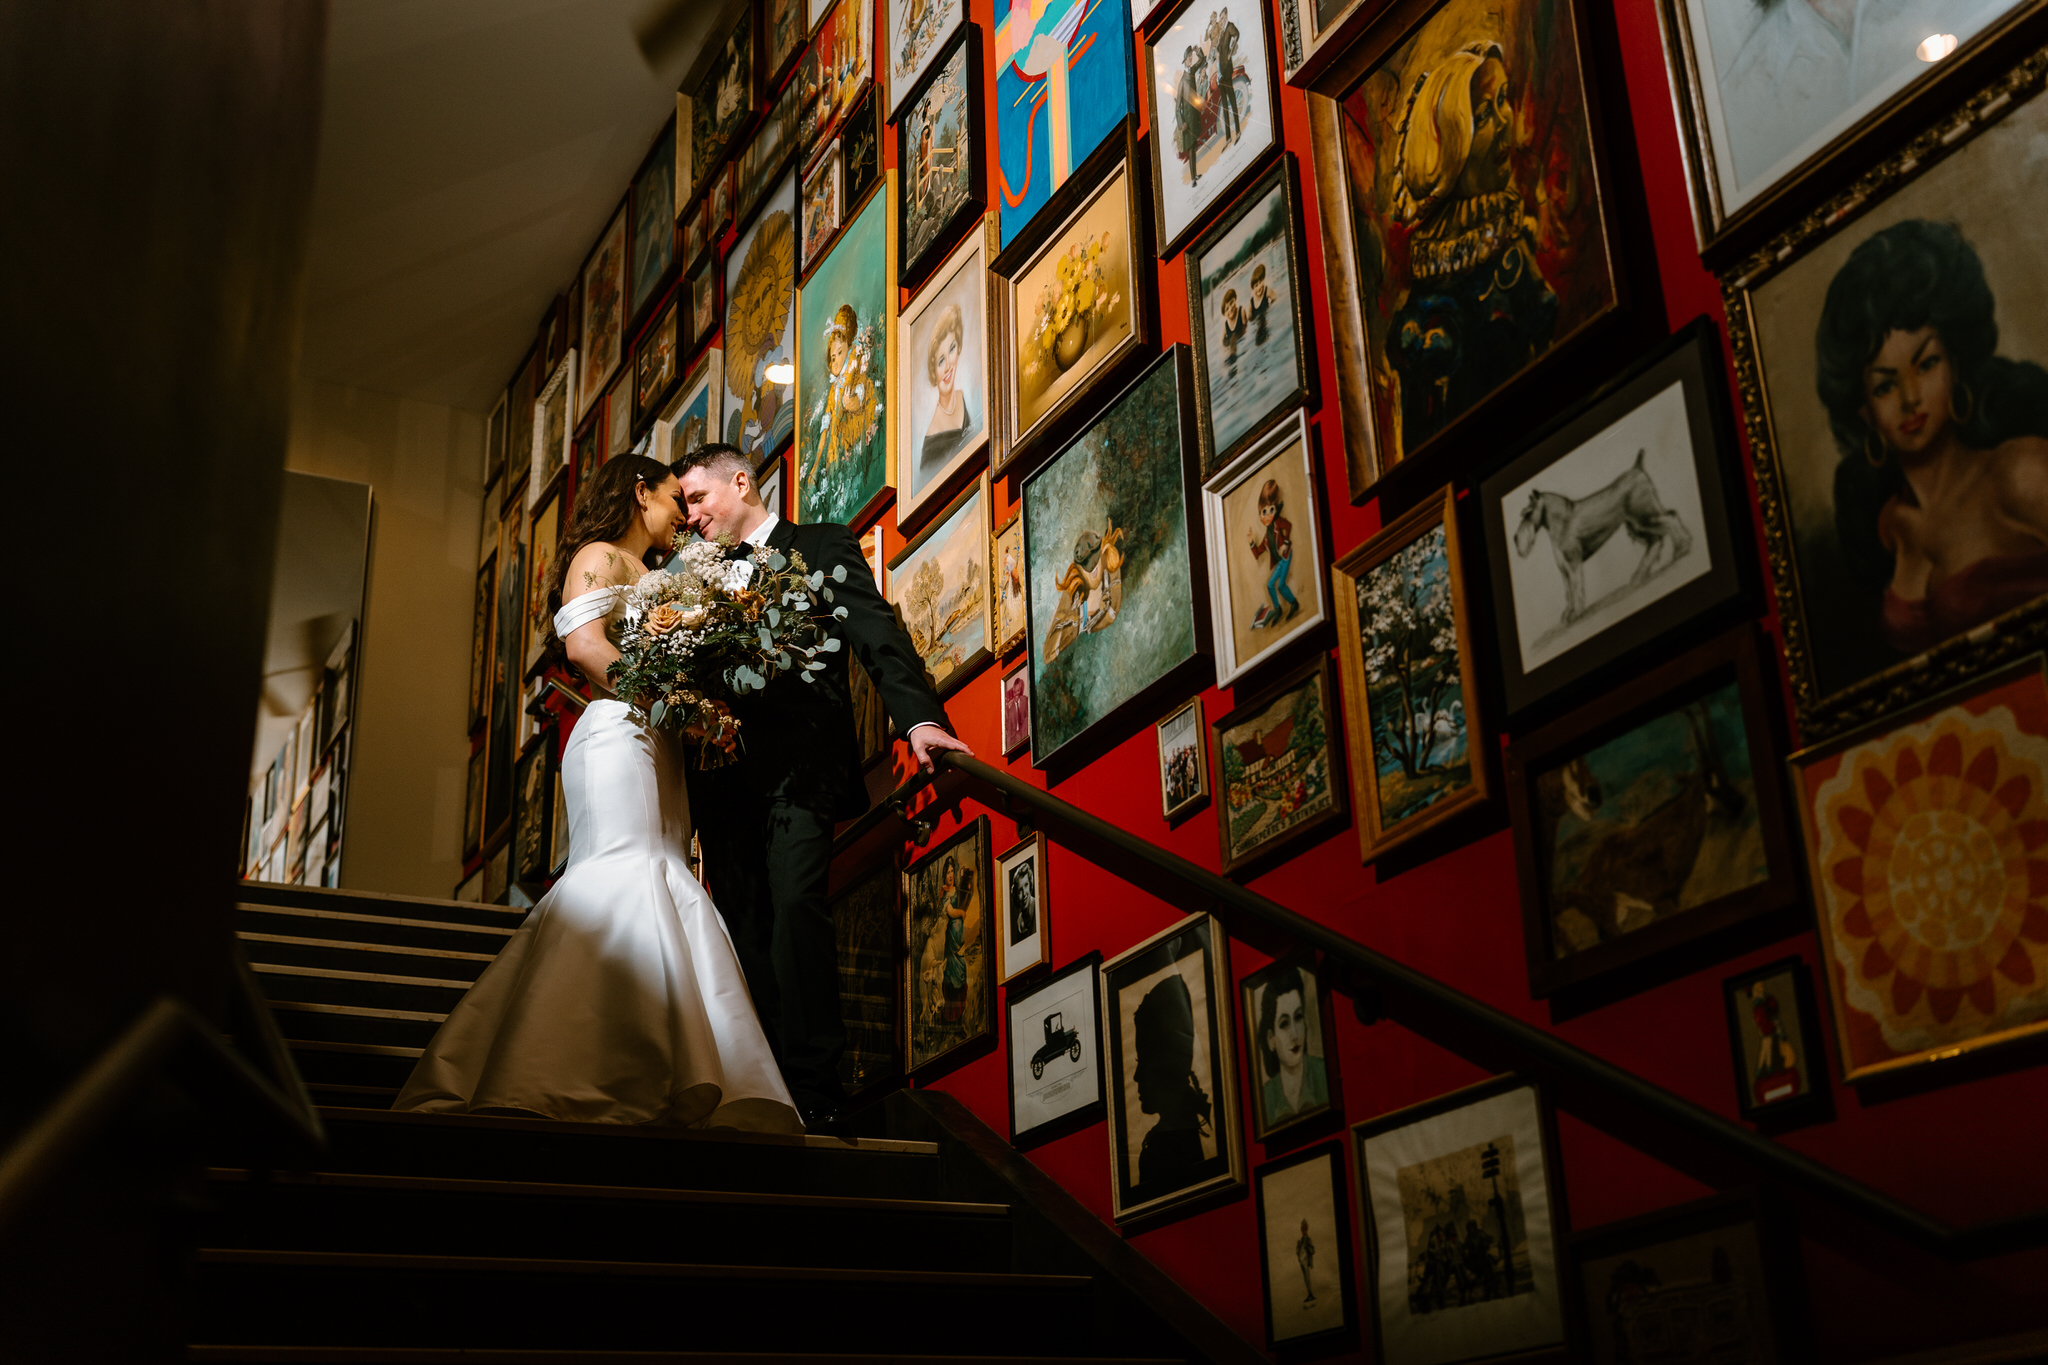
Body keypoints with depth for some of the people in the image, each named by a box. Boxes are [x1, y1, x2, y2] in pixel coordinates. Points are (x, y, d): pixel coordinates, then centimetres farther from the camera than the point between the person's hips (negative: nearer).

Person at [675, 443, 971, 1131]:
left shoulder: (822, 546, 10)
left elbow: (877, 634, -5)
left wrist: (920, 716, -21)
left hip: (799, 760, -5)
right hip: (725, 771, 6)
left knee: (797, 902, -19)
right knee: (746, 927, 1)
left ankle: (814, 1091, -19)